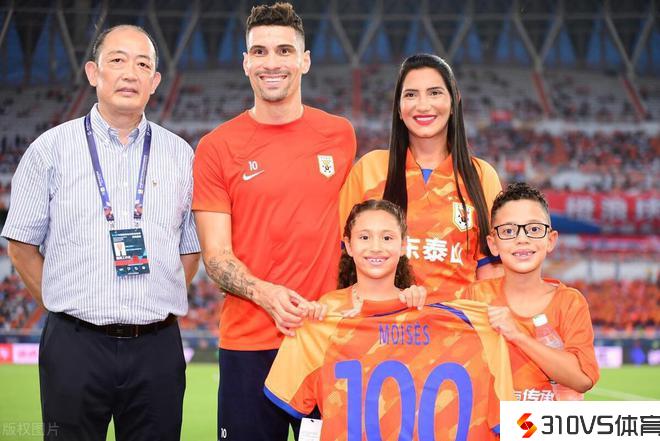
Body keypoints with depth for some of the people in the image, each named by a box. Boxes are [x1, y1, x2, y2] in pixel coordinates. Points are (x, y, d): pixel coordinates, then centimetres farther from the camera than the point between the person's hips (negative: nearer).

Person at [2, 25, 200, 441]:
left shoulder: (180, 154, 9)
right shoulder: (51, 149, 3)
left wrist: (157, 308, 6)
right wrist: (68, 308, 2)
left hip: (157, 348, 2)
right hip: (75, 344, -2)